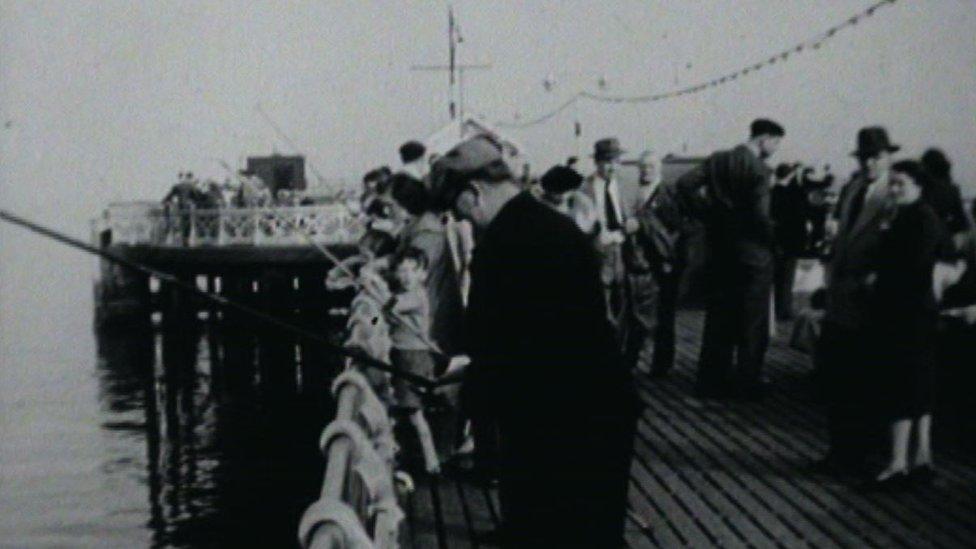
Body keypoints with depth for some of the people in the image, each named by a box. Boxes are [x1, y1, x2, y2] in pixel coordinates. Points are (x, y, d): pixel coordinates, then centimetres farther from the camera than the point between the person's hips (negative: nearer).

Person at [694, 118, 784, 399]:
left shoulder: (716, 160, 4)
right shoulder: (758, 168, -14)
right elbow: (759, 215, -21)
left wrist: (709, 219, 7)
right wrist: (775, 241, -6)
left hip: (719, 252, 6)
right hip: (752, 254, -6)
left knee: (718, 320, 12)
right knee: (752, 323, 5)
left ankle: (712, 381, 15)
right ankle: (749, 383, 10)